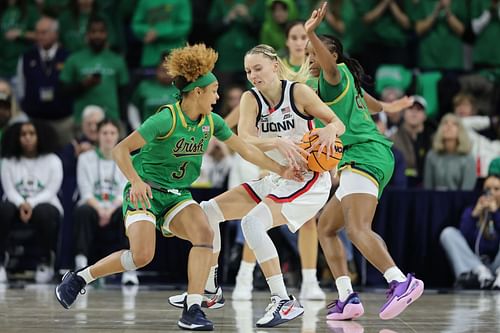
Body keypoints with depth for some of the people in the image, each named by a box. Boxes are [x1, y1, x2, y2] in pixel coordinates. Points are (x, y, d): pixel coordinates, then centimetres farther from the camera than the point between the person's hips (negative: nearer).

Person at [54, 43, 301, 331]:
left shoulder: (212, 122, -1)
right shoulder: (166, 119, -21)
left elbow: (246, 150, 11)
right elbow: (120, 150, -21)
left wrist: (281, 170, 10)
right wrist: (136, 181, -35)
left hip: (178, 196, 6)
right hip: (146, 192, -6)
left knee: (205, 233, -24)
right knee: (142, 255, -25)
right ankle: (79, 278, -1)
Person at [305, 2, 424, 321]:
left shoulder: (337, 75, 1)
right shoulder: (348, 84, 26)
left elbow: (330, 65, -25)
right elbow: (376, 106, 43)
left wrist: (311, 33, -40)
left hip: (364, 156, -10)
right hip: (361, 159, 10)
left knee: (357, 229, -27)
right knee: (326, 227, 14)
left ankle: (402, 282, -43)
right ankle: (347, 297, 4)